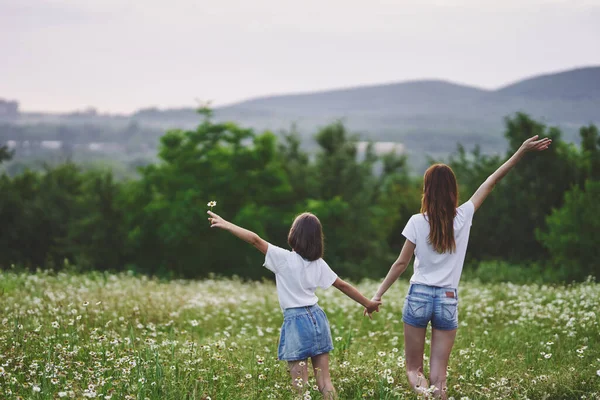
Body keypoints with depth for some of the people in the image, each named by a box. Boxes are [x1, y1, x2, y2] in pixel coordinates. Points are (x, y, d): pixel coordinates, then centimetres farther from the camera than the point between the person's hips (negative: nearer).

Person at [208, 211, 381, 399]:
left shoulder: (284, 259, -10)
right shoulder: (319, 263, 6)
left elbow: (255, 239, -14)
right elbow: (343, 285, 13)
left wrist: (225, 224, -8)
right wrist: (368, 303, 25)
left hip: (296, 322, -5)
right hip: (317, 318, 6)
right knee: (324, 382, 7)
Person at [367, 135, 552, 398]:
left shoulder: (417, 222, -8)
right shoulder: (463, 217, -4)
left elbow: (401, 263, -3)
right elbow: (492, 181, 4)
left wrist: (378, 294, 7)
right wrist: (522, 151, 9)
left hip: (419, 297, -1)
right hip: (448, 300, 1)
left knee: (413, 369, 8)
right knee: (438, 376, 6)